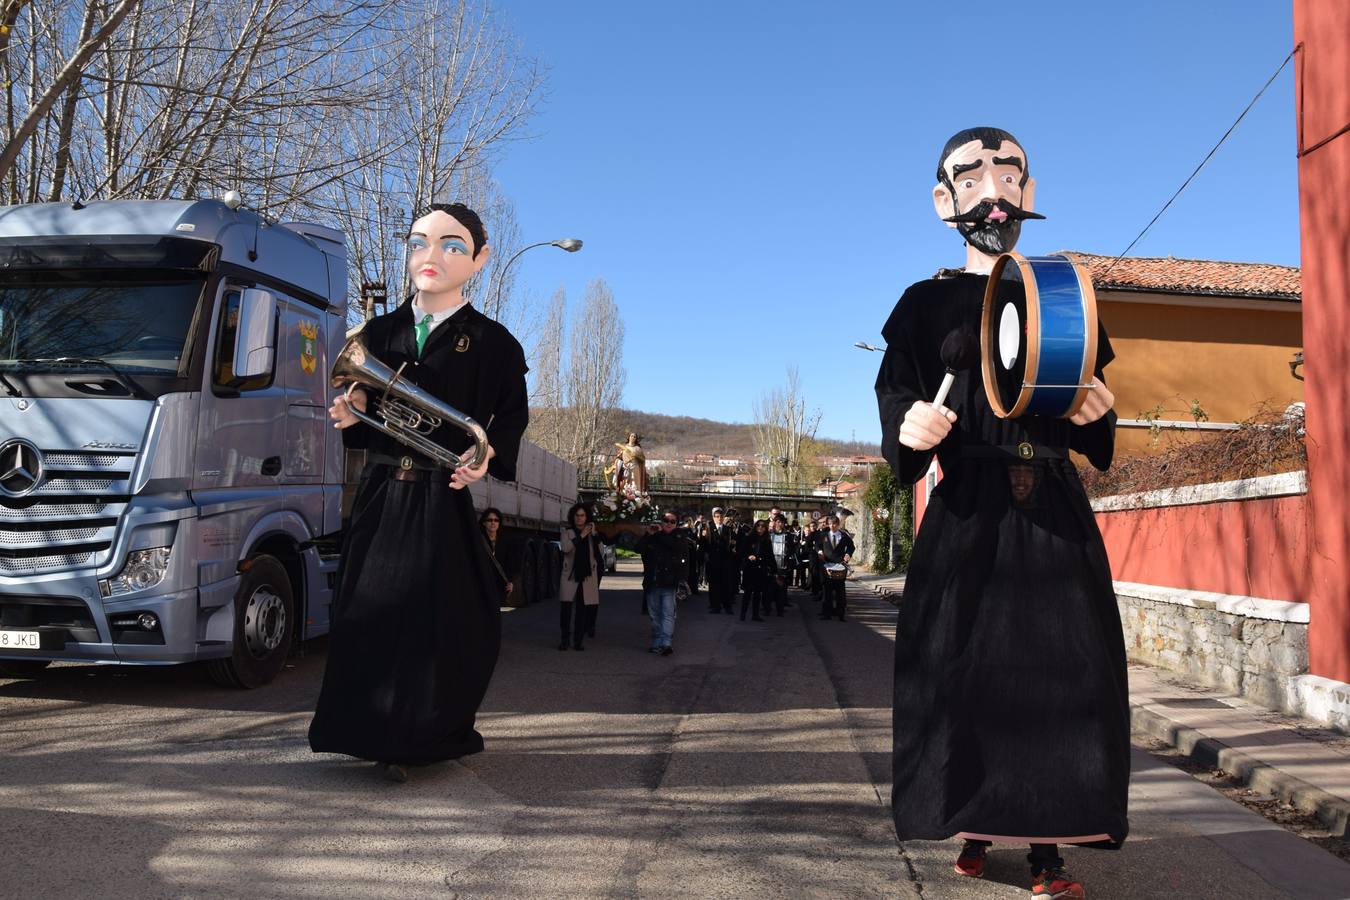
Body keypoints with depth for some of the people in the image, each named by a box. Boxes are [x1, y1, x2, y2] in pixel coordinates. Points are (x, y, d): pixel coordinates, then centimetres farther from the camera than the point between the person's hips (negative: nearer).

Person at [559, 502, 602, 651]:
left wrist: (594, 535, -7)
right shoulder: (567, 531, 6)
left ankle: (578, 640, 8)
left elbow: (600, 553, 1)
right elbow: (565, 548, -13)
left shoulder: (591, 532, 11)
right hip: (570, 574, -1)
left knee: (583, 608, 0)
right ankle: (564, 639, 1)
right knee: (566, 606, -9)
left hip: (587, 575, 2)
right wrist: (581, 536, -13)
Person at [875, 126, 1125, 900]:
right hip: (969, 512, -2)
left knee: (1060, 669, -1)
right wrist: (911, 430, -24)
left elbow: (1091, 428, 14)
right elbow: (898, 397, -2)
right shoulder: (928, 303, 6)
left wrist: (1098, 413, -9)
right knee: (964, 668, -1)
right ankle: (977, 827, 16)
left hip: (1053, 513, 2)